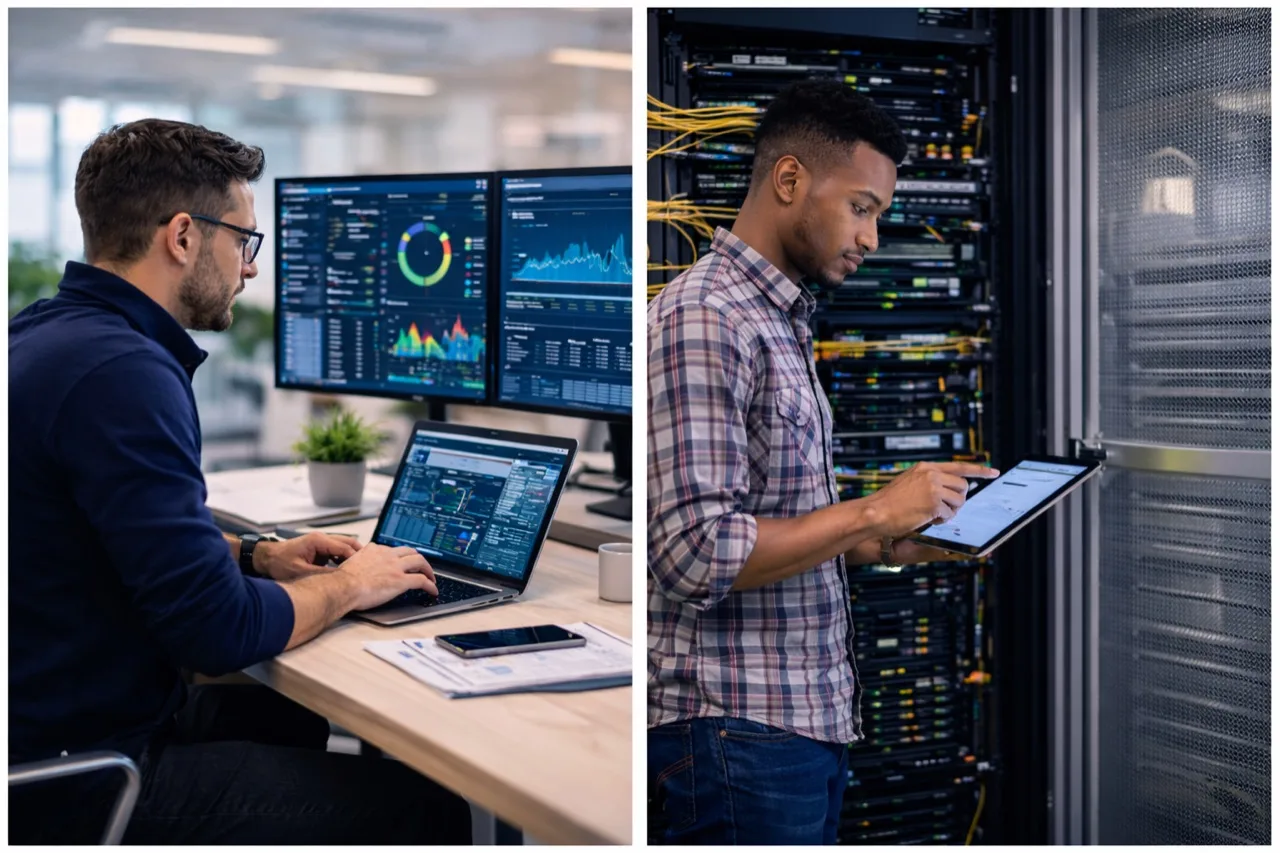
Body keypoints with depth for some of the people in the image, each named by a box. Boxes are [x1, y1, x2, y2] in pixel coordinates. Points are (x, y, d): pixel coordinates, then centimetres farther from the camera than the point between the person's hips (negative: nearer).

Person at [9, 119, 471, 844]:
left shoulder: (48, 334, 8)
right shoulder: (121, 373, -25)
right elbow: (216, 631, -25)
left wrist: (256, 556, 10)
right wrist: (346, 587, -7)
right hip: (78, 780, -11)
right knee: (428, 807, -10)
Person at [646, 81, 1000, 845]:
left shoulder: (783, 323, 15)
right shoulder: (701, 319, -15)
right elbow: (696, 553, -23)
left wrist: (891, 545, 6)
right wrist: (875, 512, -17)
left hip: (810, 723, 9)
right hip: (737, 734, -9)